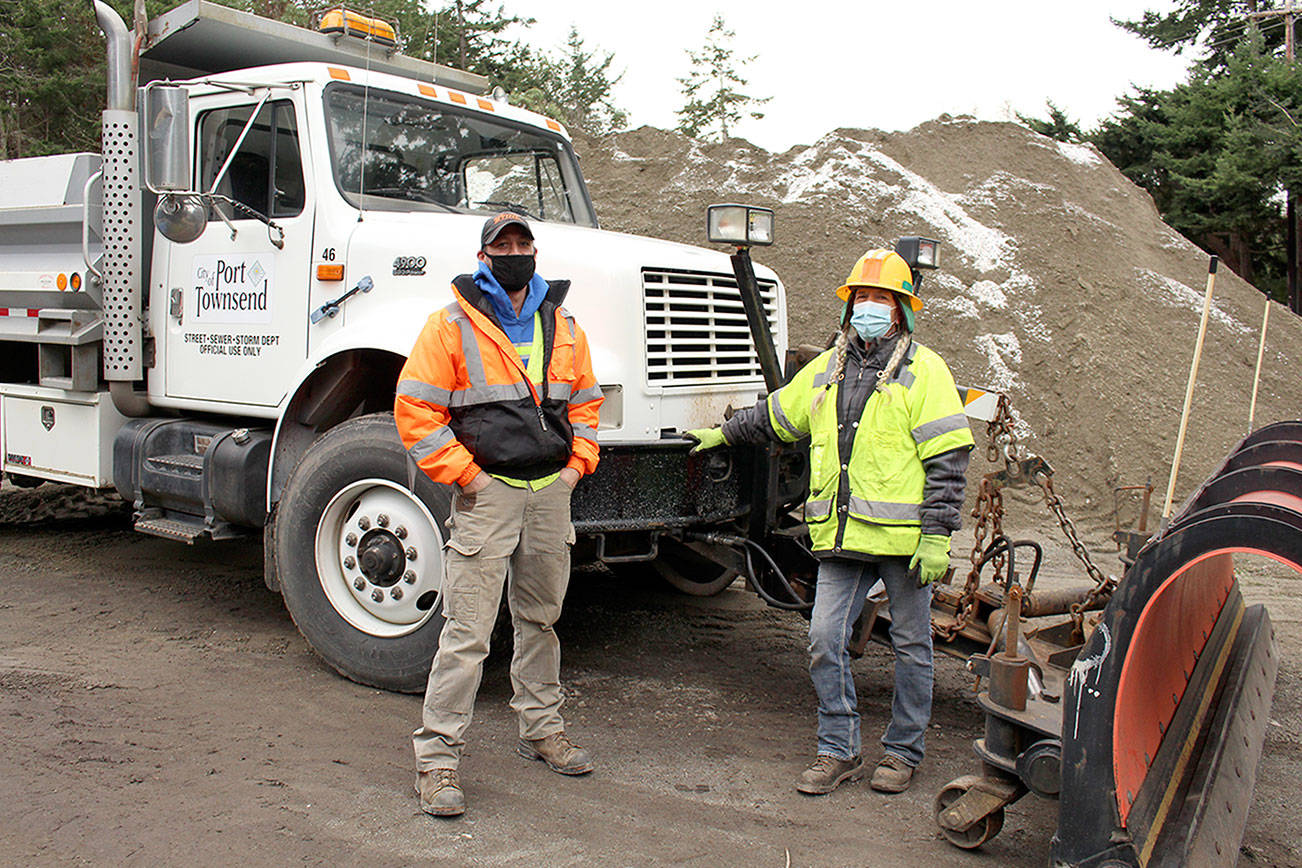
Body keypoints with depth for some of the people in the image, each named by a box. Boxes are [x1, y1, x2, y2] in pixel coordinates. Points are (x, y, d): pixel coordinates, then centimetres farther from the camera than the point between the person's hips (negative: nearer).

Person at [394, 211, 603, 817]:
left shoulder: (562, 326, 12)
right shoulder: (452, 325, -4)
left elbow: (584, 401, 20)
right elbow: (414, 409, -8)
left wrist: (578, 463, 8)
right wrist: (465, 472, -11)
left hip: (552, 491, 5)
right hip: (488, 493, -5)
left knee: (541, 618, 17)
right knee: (467, 632, -6)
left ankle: (541, 728, 33)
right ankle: (437, 756, 3)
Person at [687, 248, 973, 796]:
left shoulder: (922, 371, -3)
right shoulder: (825, 370, 13)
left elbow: (947, 461, -8)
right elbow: (775, 416, 30)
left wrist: (937, 537, -14)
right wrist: (724, 435, 37)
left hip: (903, 538, -4)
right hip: (842, 539, 4)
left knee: (911, 647, 8)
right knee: (826, 640, 0)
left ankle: (902, 752, 24)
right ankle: (839, 751, 15)